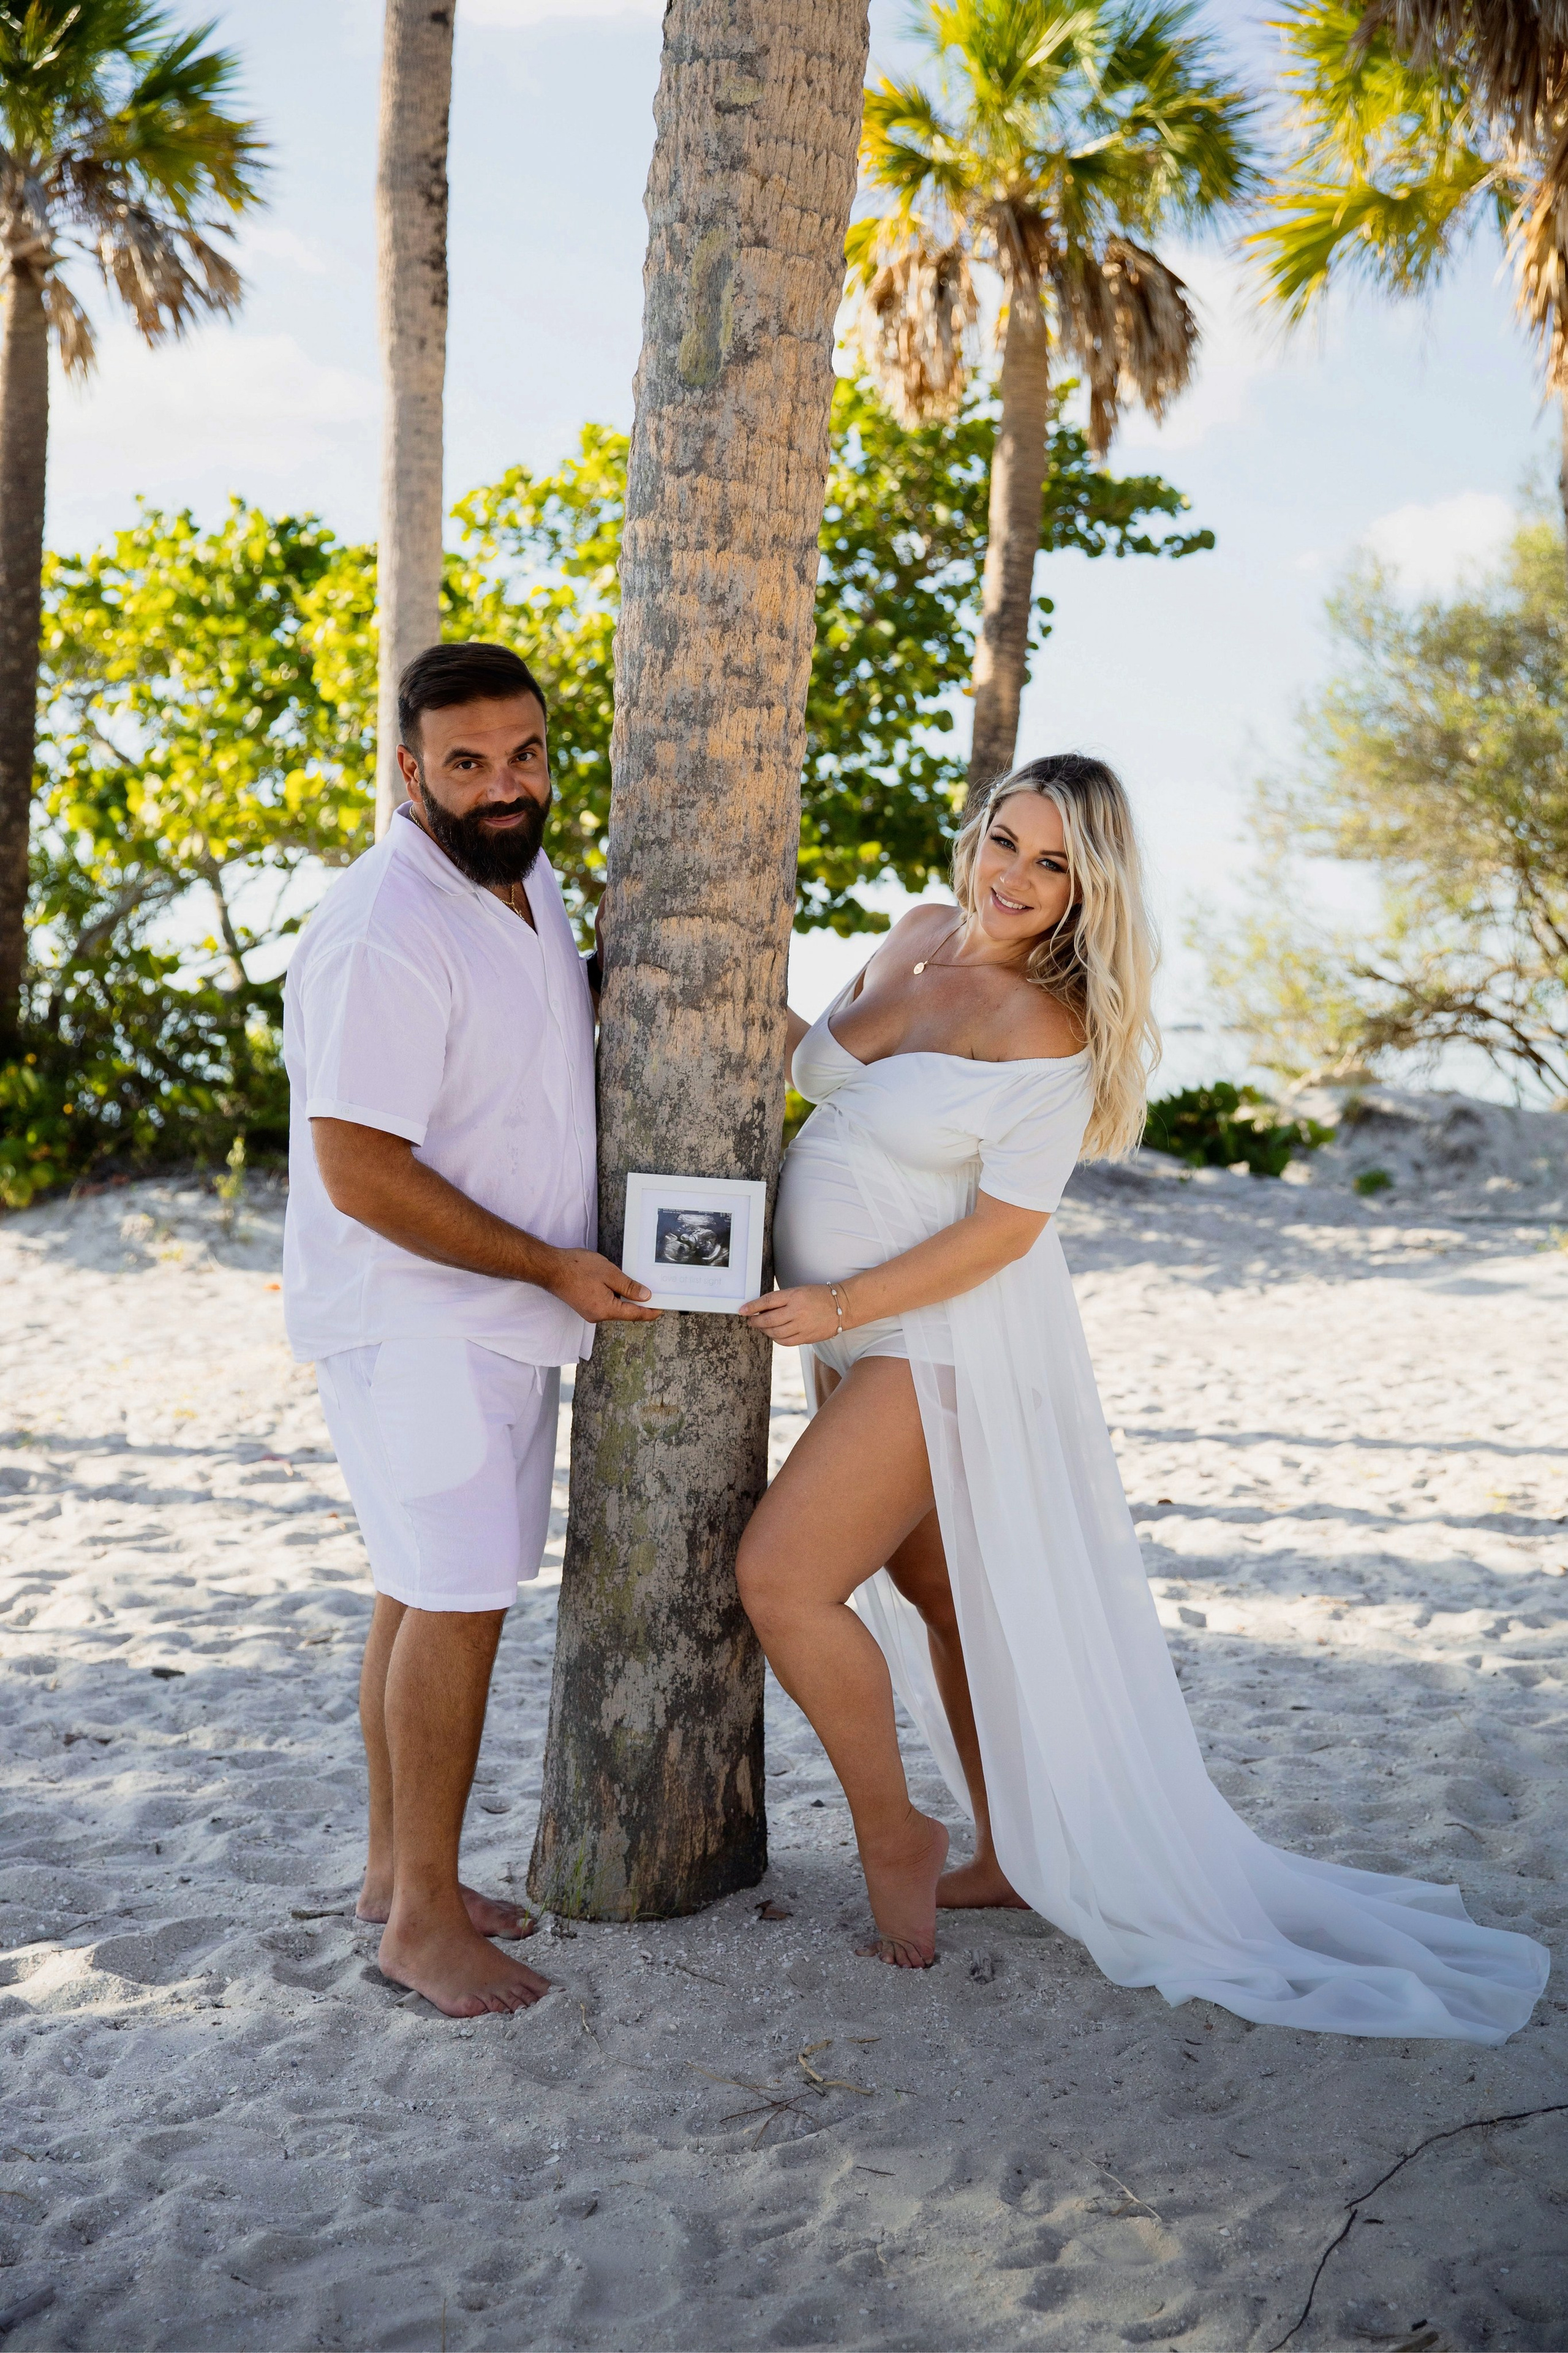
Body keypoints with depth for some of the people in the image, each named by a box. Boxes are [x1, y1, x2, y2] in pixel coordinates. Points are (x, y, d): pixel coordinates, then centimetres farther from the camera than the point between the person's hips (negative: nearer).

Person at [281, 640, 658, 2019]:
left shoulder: (535, 885, 8)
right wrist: (553, 1267, -18)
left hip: (504, 1318, 9)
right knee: (459, 1600, -5)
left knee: (430, 1590, 15)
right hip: (412, 1322, -9)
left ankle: (398, 1866, 28)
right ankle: (424, 1918, 9)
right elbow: (362, 1174, -24)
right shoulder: (386, 935, -22)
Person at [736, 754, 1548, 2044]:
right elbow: (820, 1064, 20)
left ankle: (896, 1838, 7)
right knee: (939, 1595, 15)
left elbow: (1002, 1227, -19)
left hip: (950, 1343, -8)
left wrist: (841, 1305, -21)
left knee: (783, 1575, -12)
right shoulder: (919, 934, 5)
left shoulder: (1050, 1030, -17)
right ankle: (1013, 1859, 30)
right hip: (863, 1338, 8)